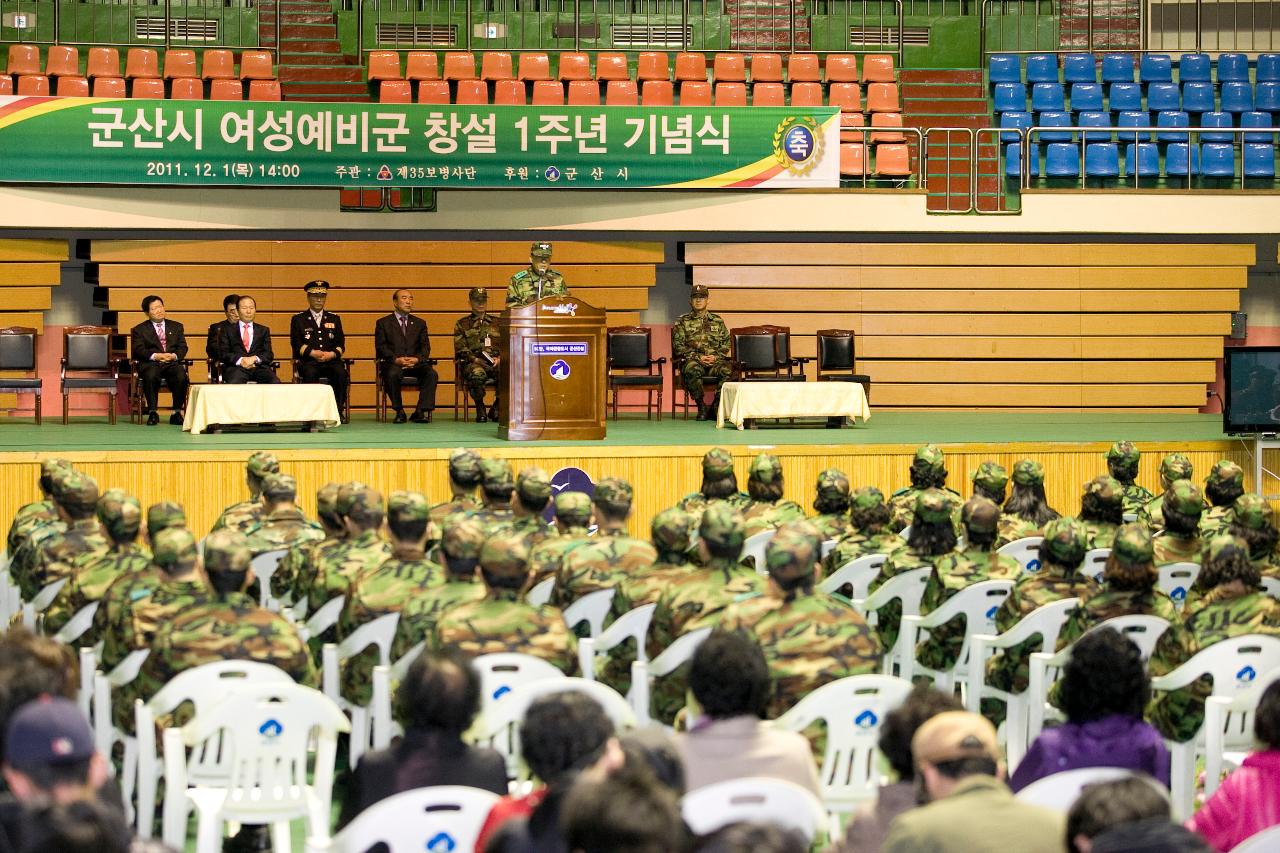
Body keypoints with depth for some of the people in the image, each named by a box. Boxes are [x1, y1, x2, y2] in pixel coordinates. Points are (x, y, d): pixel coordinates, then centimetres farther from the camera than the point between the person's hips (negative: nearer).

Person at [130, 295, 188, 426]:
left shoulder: (176, 326, 23)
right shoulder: (140, 330, 15)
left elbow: (183, 347, 12)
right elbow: (138, 349, 0)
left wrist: (174, 355, -12)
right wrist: (155, 356, -18)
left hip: (172, 363, 2)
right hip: (151, 364, -2)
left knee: (182, 377, -32)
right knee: (150, 376, -38)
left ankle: (176, 413, -21)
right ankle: (152, 413, -27)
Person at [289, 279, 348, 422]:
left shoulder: (334, 319, 20)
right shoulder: (298, 319, 12)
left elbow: (341, 344, 11)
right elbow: (296, 344, 0)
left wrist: (331, 354, -11)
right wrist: (313, 353, -17)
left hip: (331, 360, 2)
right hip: (308, 362, -2)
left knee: (341, 372, -32)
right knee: (310, 373, -37)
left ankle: (338, 411, -26)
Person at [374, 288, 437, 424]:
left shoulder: (419, 323, 21)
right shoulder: (383, 323, 13)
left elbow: (425, 347, 10)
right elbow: (381, 347, 1)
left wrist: (417, 359, -12)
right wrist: (396, 359, -17)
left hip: (415, 363, 3)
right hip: (393, 364, -2)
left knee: (432, 374, -28)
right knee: (393, 374, -38)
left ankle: (420, 412, -25)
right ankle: (399, 411, -21)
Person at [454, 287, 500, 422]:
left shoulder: (497, 323, 23)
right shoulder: (462, 324, 17)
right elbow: (460, 349, 7)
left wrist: (499, 358, -6)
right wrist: (474, 359, -11)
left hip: (495, 363, 2)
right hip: (472, 363, -2)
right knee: (477, 374, -41)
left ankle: (496, 409, -10)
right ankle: (480, 409, -16)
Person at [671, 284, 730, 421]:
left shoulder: (718, 321, 21)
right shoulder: (682, 322, 14)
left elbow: (726, 344, 16)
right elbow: (678, 346, 4)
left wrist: (716, 356, -5)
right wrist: (698, 357, -8)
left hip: (715, 360, 2)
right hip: (692, 360, -1)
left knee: (726, 370, -33)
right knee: (692, 370, -39)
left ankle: (716, 406, -21)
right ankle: (701, 406, -25)